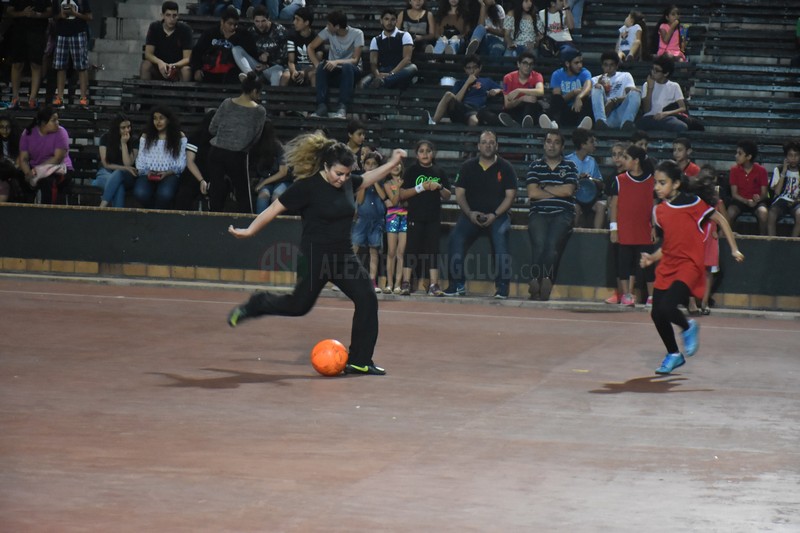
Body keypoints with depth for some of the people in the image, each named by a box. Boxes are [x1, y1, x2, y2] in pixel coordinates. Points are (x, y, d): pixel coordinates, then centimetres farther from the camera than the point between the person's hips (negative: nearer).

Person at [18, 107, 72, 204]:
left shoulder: (60, 132, -9)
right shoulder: (28, 133, 0)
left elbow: (58, 159, -16)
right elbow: (23, 159, -3)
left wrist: (38, 170, -24)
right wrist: (28, 172, -25)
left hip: (58, 169, -4)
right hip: (35, 170, 4)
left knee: (49, 181, -36)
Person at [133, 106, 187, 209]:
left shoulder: (179, 137, 8)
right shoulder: (145, 137, 16)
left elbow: (181, 162, 3)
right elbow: (140, 159, 11)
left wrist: (167, 173, -12)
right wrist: (147, 172, -9)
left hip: (169, 174, -2)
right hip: (148, 174, 2)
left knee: (165, 193, -38)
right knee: (140, 193, -34)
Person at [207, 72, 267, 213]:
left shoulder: (227, 104, 2)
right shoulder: (259, 111, -4)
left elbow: (212, 129, 5)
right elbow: (255, 137, 1)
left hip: (216, 152, 3)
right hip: (237, 156, -3)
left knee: (217, 191, 9)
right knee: (244, 194, 8)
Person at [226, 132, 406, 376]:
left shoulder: (347, 182, 2)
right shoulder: (307, 187, -17)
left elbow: (367, 179, 23)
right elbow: (275, 209, -12)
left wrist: (392, 163, 14)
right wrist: (249, 231, -13)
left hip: (344, 256, 6)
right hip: (315, 258, -6)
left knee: (367, 299, -7)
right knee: (299, 305, 8)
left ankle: (359, 361, 0)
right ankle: (254, 305, 37)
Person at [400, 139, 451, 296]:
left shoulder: (438, 171, 10)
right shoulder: (412, 171, 1)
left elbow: (447, 196, 12)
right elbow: (402, 194, -5)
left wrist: (439, 187, -8)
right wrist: (421, 187, -14)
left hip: (433, 217, 3)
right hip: (415, 217, -3)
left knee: (432, 249, 2)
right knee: (412, 248, -4)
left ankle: (434, 285, 2)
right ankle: (406, 283, -3)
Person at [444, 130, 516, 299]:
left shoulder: (505, 168, 1)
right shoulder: (468, 166, 7)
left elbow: (510, 196, -3)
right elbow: (460, 193, 5)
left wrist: (494, 215, -16)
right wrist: (469, 213, -12)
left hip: (497, 214, -2)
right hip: (471, 214, 2)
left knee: (501, 236, -32)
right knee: (456, 237, -25)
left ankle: (502, 286, -28)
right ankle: (458, 285, -18)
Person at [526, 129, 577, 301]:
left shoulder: (570, 167, 14)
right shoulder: (535, 166, 16)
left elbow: (568, 190, -2)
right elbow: (532, 193, 3)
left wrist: (544, 188, 4)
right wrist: (558, 192, 3)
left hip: (562, 214, -1)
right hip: (539, 214, 1)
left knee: (552, 243, -27)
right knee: (539, 243, -25)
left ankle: (546, 281, -32)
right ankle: (535, 283, -28)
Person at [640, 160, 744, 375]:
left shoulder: (690, 202, -10)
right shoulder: (659, 210, 8)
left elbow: (720, 220, -2)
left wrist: (734, 249, -2)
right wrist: (652, 258, 3)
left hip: (689, 265, -7)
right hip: (667, 267, 7)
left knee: (667, 307, -24)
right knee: (657, 313, 3)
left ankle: (688, 328, 9)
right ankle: (674, 355, 25)